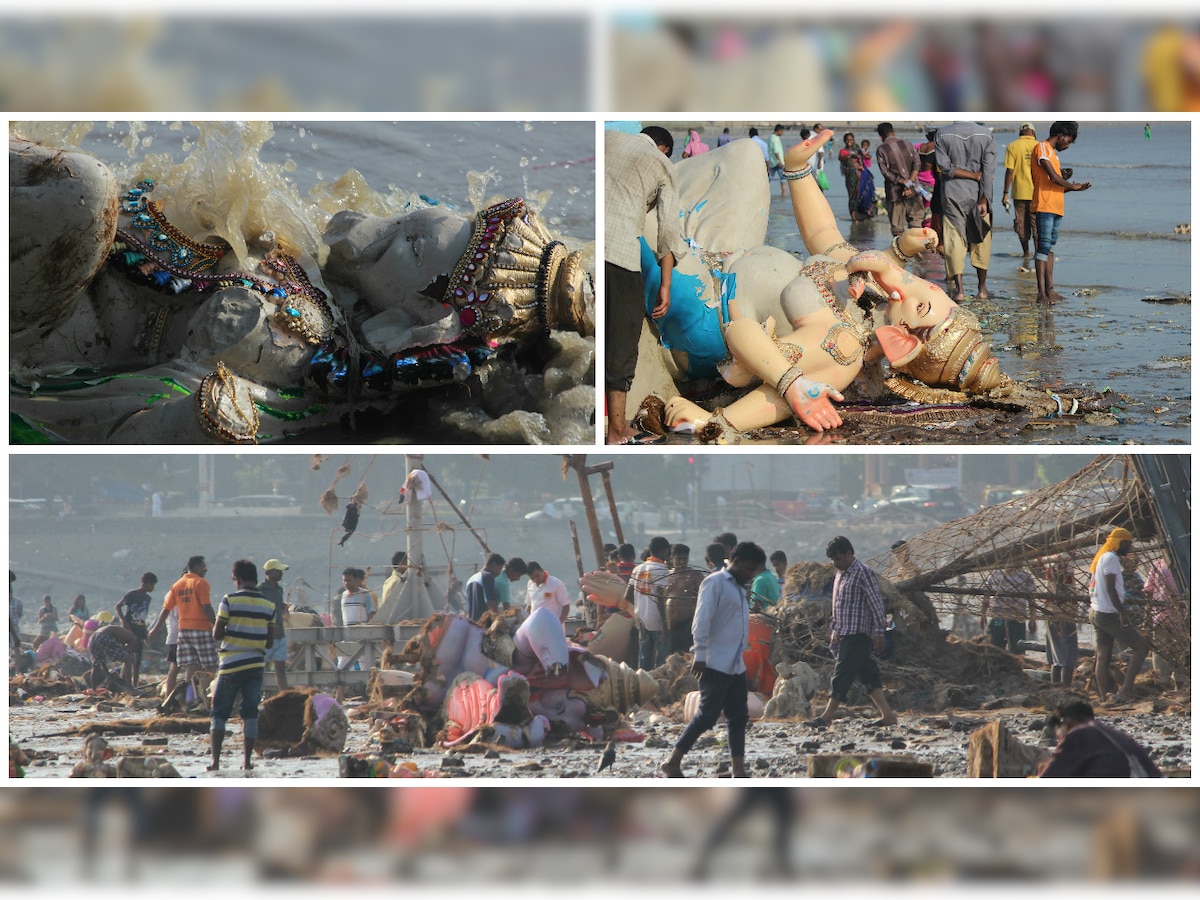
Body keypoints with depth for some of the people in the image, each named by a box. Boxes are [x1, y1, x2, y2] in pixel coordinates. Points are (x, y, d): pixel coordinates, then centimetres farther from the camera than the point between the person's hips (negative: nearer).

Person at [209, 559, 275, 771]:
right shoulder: (269, 605, 4)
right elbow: (269, 641, 6)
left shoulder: (230, 601, -8)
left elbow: (217, 634, -8)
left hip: (231, 665, -3)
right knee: (250, 713, 6)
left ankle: (215, 761, -4)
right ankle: (246, 761, 2)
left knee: (219, 713, 4)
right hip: (256, 665, 3)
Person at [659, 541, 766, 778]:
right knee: (707, 715, -9)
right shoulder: (715, 583, -8)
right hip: (715, 665, -9)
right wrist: (700, 655, -20)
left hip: (736, 665, 9)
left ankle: (738, 771, 6)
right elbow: (701, 621, -15)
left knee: (738, 717, 5)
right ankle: (672, 764, -2)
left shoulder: (739, 588, 20)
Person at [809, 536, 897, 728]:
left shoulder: (863, 574, -11)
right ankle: (887, 715, 8)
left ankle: (827, 716, -9)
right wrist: (836, 629, 21)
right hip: (845, 633, 9)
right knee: (868, 674, 8)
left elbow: (876, 604, -14)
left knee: (843, 674, -9)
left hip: (857, 634, -9)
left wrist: (879, 633, -16)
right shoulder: (840, 575, 17)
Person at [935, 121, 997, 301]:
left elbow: (945, 166, -11)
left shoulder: (943, 133, -4)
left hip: (953, 196, -1)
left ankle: (958, 288, -9)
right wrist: (984, 200, -11)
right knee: (980, 240, 11)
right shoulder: (986, 134, -4)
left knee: (954, 239, 1)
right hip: (977, 194, 1)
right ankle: (982, 288, 16)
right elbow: (988, 170, -9)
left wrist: (973, 176, -7)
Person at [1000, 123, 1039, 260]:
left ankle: (1026, 253, 18)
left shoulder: (1012, 147, -4)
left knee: (1022, 224, 11)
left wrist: (1005, 193, -2)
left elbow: (1009, 171, -7)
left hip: (1019, 192, 0)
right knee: (1037, 225, 6)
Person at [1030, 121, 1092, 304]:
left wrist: (1077, 187, 11)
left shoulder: (1052, 153, 23)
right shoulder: (1042, 149, -7)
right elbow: (1053, 178, -15)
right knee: (1044, 248, -11)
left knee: (1050, 248, 10)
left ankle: (1050, 290, 12)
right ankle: (1041, 293, -13)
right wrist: (1072, 186, 0)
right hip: (1044, 206, -10)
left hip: (1056, 208, 10)